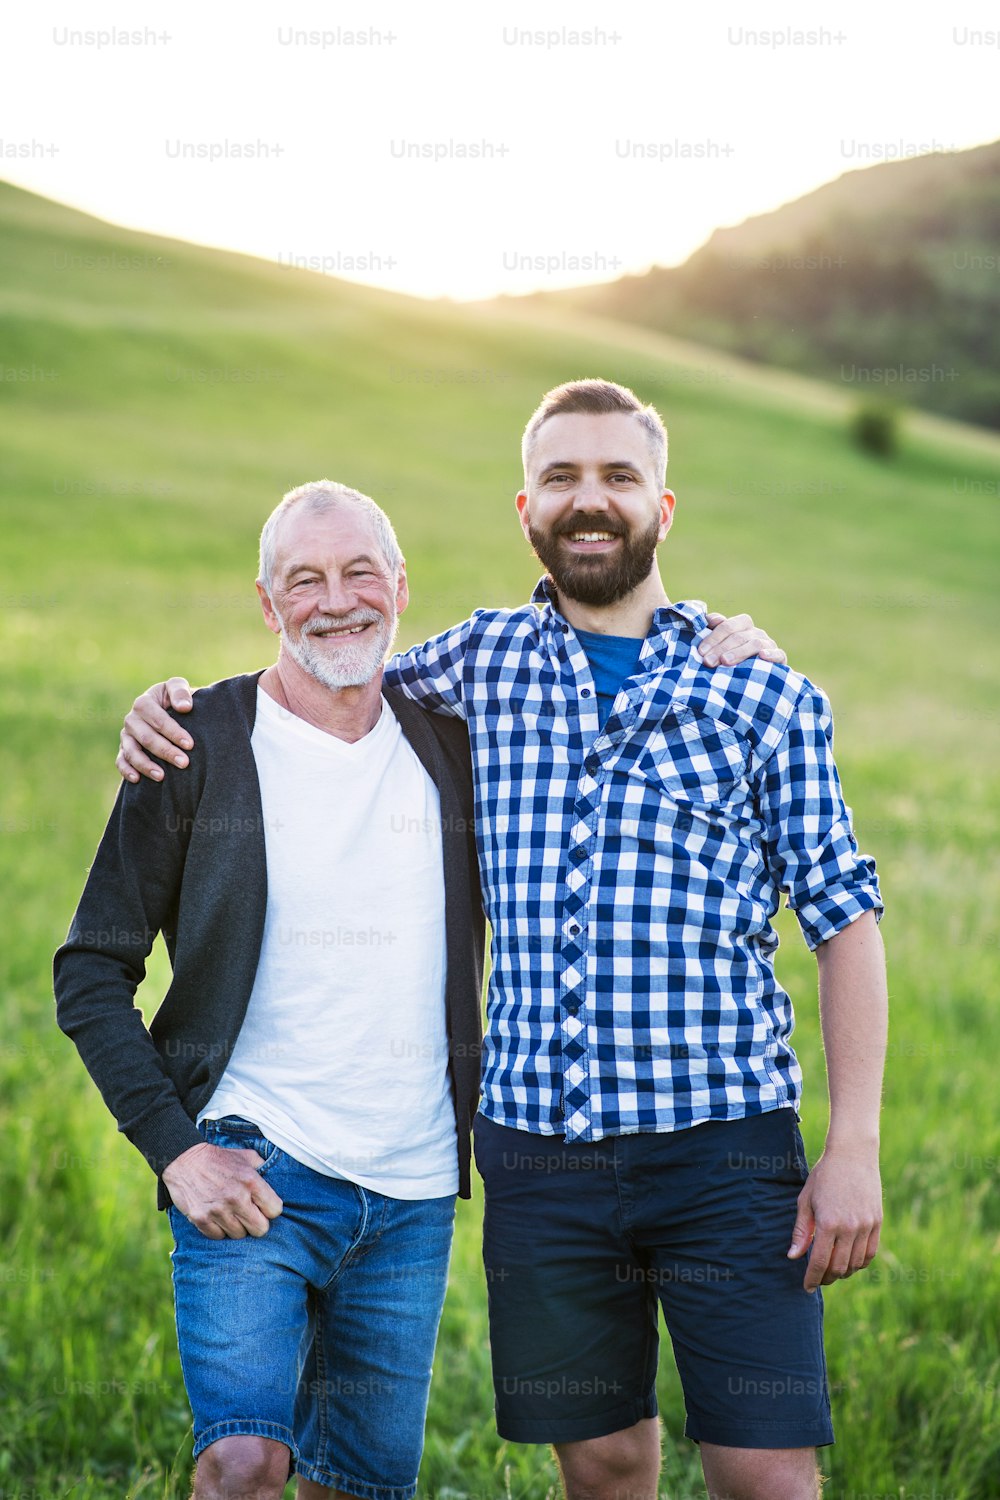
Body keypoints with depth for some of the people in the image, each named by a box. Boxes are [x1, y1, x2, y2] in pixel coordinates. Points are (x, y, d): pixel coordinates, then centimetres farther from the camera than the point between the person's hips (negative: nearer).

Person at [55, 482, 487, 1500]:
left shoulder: (449, 746, 6)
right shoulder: (200, 747, -3)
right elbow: (90, 973, -1)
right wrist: (173, 1147, -11)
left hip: (413, 1192, 4)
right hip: (252, 1166, -3)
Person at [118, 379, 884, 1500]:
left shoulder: (763, 693, 2)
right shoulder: (478, 667, 8)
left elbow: (844, 921, 3)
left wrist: (854, 1146, -4)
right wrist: (170, 703, 4)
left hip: (725, 1147, -2)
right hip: (538, 1147, 2)